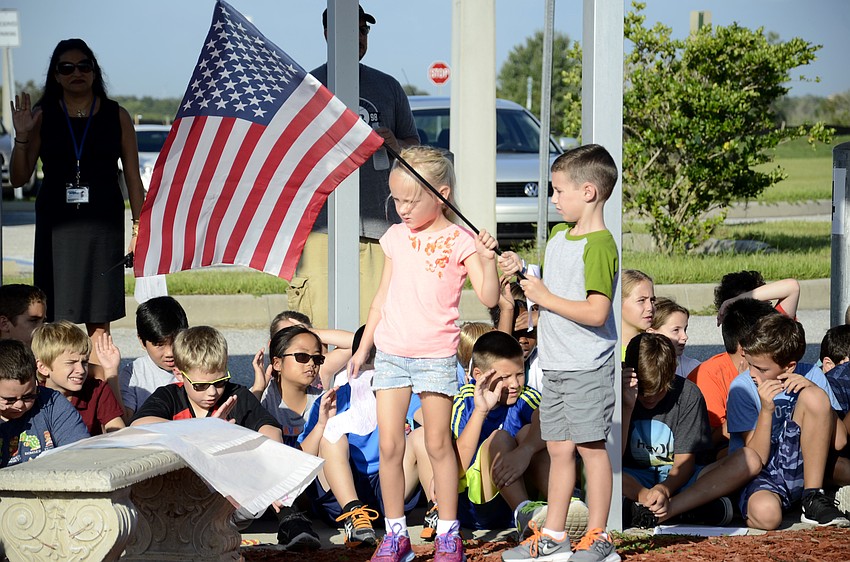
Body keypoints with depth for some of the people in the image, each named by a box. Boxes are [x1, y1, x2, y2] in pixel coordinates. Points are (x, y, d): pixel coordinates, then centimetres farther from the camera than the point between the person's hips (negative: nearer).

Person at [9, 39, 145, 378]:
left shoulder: (116, 117, 7)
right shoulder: (42, 117, 6)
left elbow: (132, 176, 9)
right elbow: (19, 177, 6)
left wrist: (139, 227, 3)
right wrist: (22, 137, -9)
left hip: (103, 223, 0)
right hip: (56, 223, 0)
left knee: (99, 321, -1)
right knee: (55, 319, -4)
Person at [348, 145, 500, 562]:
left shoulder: (460, 242, -6)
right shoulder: (397, 237, 8)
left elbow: (489, 299, -13)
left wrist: (488, 259, -30)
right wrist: (363, 348, 18)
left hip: (436, 356, -4)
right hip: (390, 353, 4)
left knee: (438, 445, 3)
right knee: (389, 446, 1)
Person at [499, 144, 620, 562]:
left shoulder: (599, 245, -16)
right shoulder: (558, 236, 13)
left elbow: (596, 312, -23)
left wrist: (545, 298, -16)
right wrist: (522, 272, 6)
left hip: (587, 367, -9)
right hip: (555, 366, 9)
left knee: (590, 446, -2)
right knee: (558, 448, 12)